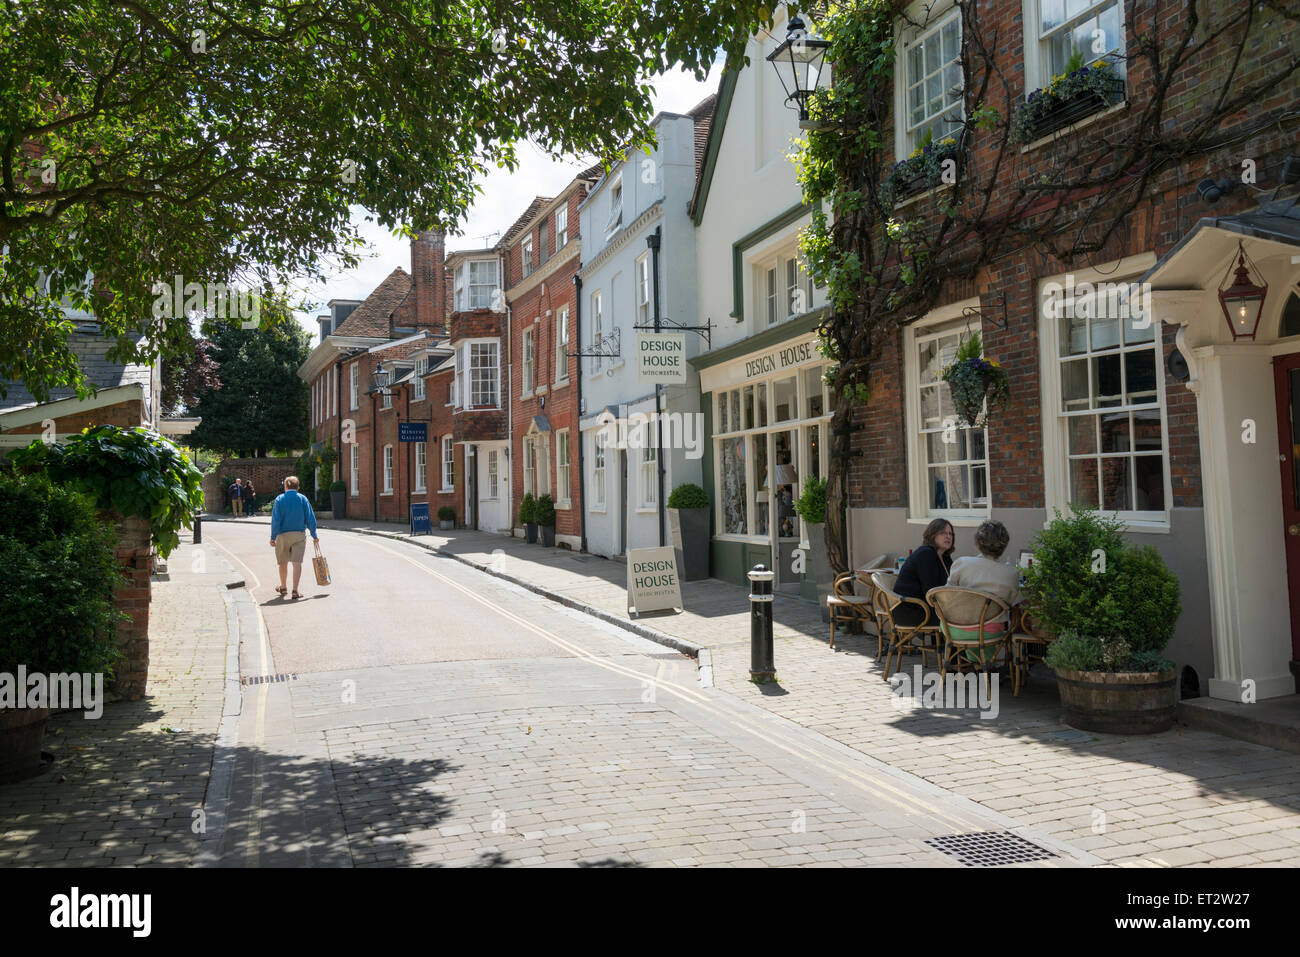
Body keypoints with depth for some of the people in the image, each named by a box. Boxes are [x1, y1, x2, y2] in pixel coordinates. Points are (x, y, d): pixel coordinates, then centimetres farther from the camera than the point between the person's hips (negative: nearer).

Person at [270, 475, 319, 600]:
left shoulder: (279, 499, -3)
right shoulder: (303, 498, 0)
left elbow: (275, 520, -7)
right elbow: (310, 518, 0)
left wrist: (273, 537, -4)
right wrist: (314, 536, 7)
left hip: (283, 535, 0)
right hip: (299, 535, 0)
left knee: (283, 562, 16)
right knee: (297, 562, -3)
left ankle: (283, 587, 32)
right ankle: (295, 590, -11)